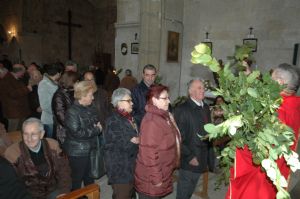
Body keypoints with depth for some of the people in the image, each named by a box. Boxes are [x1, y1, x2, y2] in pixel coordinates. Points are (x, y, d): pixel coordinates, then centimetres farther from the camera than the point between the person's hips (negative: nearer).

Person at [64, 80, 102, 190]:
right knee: (76, 180, 9)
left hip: (90, 149, 7)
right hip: (77, 152, -7)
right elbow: (76, 132, -25)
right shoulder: (72, 112, -18)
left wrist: (99, 125, -7)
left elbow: (97, 122, 17)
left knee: (89, 178, 24)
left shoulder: (90, 109, 3)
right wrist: (96, 130, -18)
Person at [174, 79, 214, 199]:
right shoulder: (182, 110, -14)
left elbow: (207, 132, 12)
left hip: (202, 160, 6)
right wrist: (189, 157, -16)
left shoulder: (205, 108, 9)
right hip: (189, 161, -6)